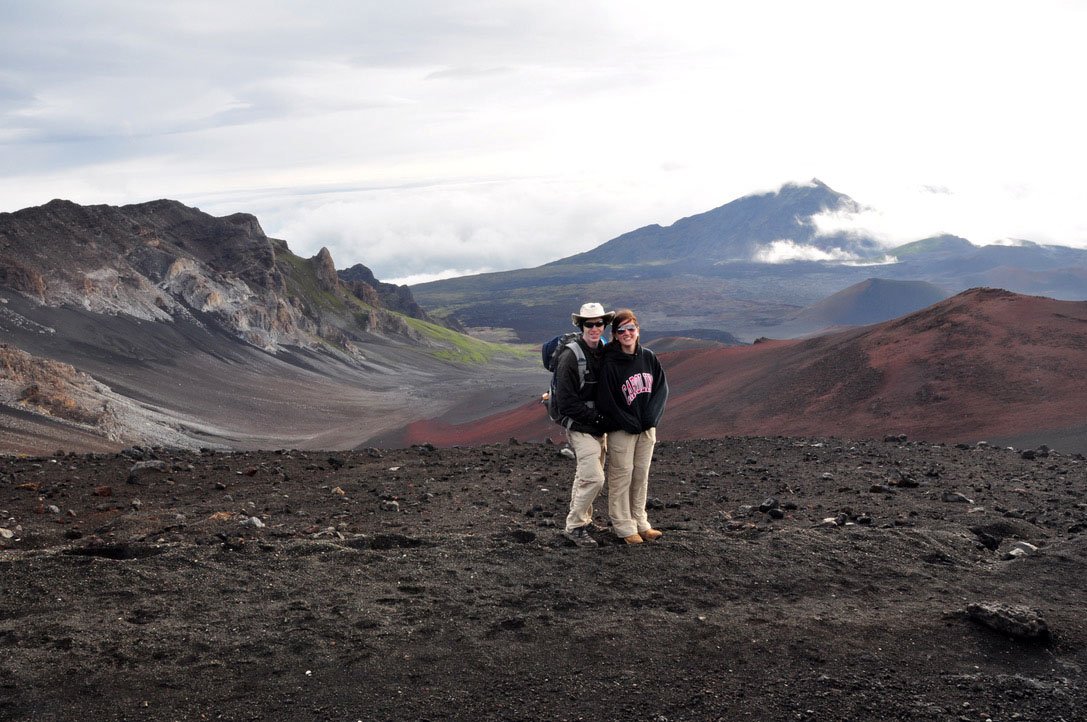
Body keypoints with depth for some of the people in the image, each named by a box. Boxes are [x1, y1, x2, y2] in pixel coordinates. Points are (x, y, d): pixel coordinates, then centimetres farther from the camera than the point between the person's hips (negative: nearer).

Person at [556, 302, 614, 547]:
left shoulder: (604, 353, 6)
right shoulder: (570, 357, -16)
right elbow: (566, 400, -17)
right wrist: (596, 417, -17)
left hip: (598, 426, 7)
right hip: (580, 428, -7)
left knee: (585, 476, 18)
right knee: (594, 478, -13)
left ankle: (583, 519, 31)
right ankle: (574, 526, -2)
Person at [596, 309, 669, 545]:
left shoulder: (648, 357, 2)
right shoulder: (610, 364, -13)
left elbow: (662, 386, 4)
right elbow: (606, 402, -13)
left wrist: (651, 417, -9)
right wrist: (632, 424, -14)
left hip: (647, 428, 5)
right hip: (621, 430, -5)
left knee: (641, 476, 13)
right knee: (621, 477, 1)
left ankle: (640, 522, 23)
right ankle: (624, 526, 10)